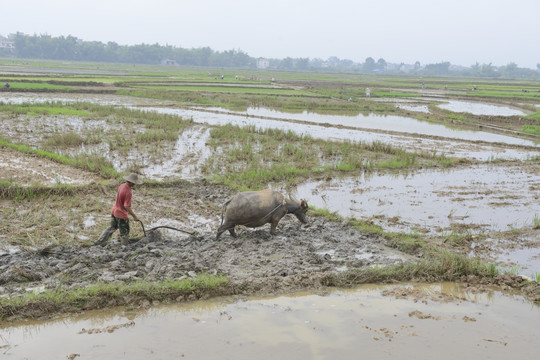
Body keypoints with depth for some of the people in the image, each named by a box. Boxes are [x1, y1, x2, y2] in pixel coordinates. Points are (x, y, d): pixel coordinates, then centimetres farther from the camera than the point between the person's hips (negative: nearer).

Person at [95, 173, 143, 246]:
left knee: (112, 227, 26)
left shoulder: (121, 185, -2)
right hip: (121, 214, -9)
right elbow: (127, 206, -29)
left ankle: (99, 242, 32)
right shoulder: (128, 192, -28)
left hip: (114, 211, 9)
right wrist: (134, 216, -20)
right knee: (125, 233, 9)